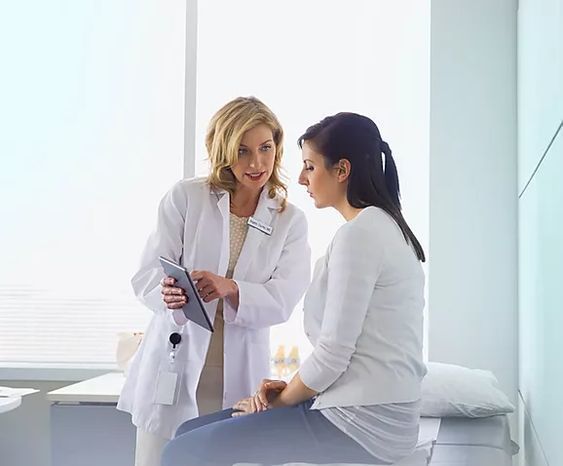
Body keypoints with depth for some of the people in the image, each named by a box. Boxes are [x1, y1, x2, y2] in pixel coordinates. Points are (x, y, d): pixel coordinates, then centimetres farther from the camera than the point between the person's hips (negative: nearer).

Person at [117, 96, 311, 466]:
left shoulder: (291, 221, 6)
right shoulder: (185, 197, 0)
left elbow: (283, 300, -6)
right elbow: (146, 276, -4)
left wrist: (230, 290, -25)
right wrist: (168, 293, -27)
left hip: (240, 379, 2)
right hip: (174, 369, -1)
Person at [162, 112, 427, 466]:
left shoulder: (358, 234, -16)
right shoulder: (386, 226, 15)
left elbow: (332, 354, -17)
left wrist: (282, 399, 0)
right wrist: (290, 389, 7)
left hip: (361, 423, -10)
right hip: (374, 410, 10)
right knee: (192, 433, 11)